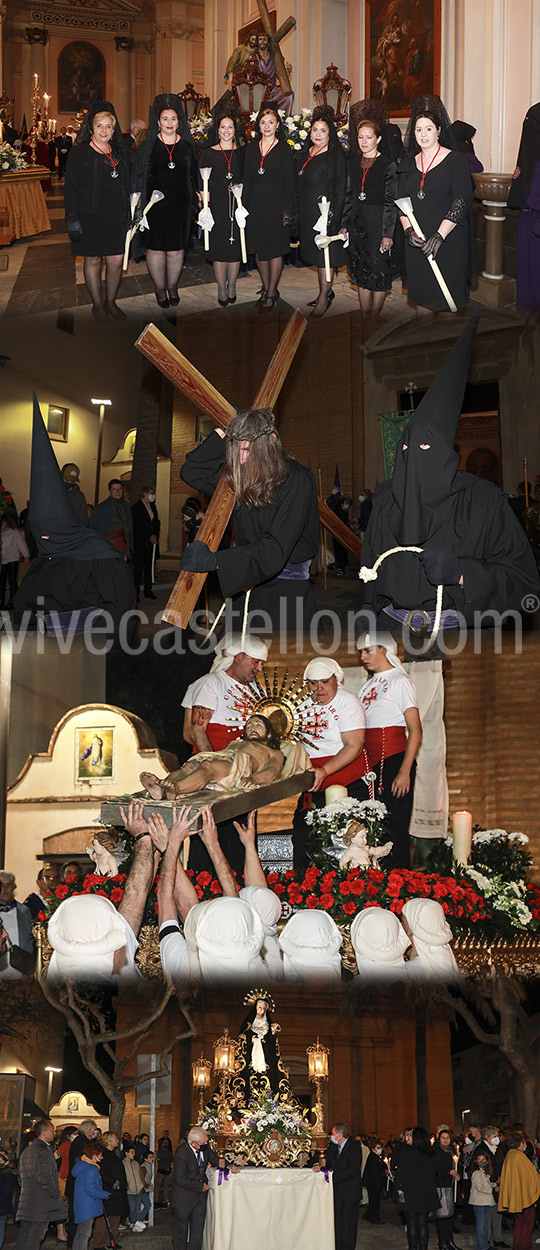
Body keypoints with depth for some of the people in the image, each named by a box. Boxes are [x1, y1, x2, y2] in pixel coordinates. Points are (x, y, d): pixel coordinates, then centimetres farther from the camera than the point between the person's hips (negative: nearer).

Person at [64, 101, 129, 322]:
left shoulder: (118, 153, 13)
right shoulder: (79, 153, -2)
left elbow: (125, 186, 19)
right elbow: (70, 187, -5)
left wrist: (129, 213, 13)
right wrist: (72, 218, -12)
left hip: (115, 217, 4)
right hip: (90, 216, -4)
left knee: (116, 261, 1)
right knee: (93, 260, 3)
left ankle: (111, 302, 18)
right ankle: (97, 304, 14)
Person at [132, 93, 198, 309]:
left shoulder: (186, 145, 8)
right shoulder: (149, 145, 2)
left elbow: (193, 174, 14)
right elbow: (139, 175, 3)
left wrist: (196, 196, 6)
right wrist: (139, 201, -5)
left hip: (180, 202, 1)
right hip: (156, 202, -1)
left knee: (176, 248, 4)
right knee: (156, 247, 0)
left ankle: (173, 287, 18)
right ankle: (160, 289, 11)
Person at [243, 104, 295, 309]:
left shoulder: (283, 149, -3)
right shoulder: (252, 148, 8)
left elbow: (289, 182, -5)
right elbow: (247, 180, 11)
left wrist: (287, 211, -11)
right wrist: (244, 205, 3)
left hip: (276, 204, -4)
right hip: (256, 204, 4)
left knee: (274, 248, 0)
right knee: (259, 248, 8)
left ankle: (272, 293, 7)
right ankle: (266, 288, 21)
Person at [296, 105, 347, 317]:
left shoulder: (336, 156, -11)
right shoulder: (305, 153, 11)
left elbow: (340, 188, -13)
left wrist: (334, 216, -19)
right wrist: (298, 211, 15)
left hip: (326, 211, -8)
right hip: (307, 212, 8)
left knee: (325, 253, -4)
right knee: (315, 253, 12)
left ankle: (324, 298, 1)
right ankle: (326, 290, 23)